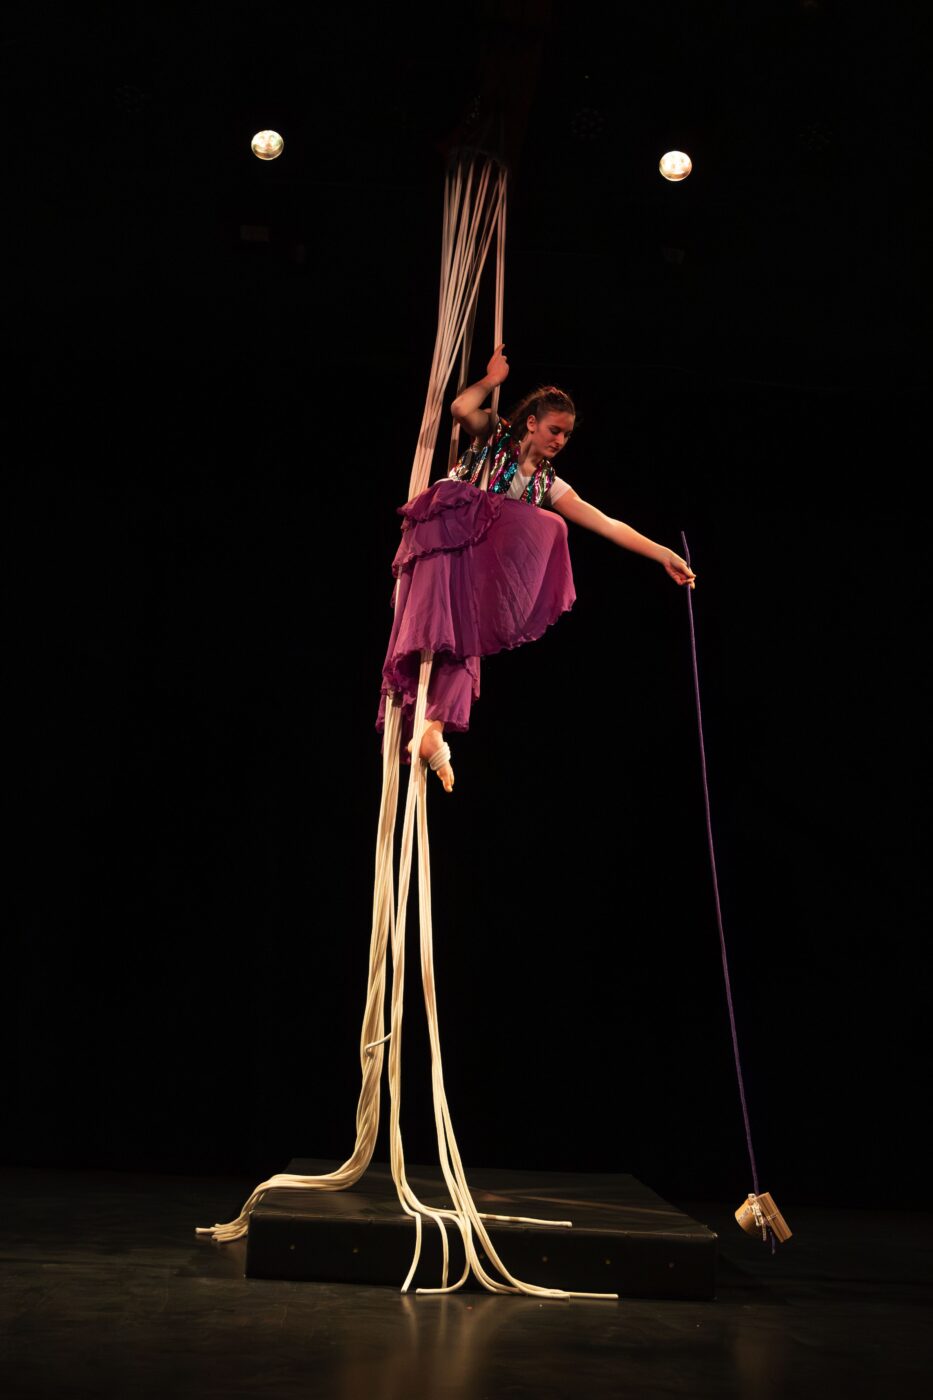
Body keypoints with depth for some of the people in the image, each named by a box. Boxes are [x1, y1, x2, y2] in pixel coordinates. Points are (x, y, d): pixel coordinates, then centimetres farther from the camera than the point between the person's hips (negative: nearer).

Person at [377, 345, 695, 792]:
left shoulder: (547, 485, 18)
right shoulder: (493, 436, 10)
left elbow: (606, 524, 12)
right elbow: (461, 408, -13)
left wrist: (664, 555, 6)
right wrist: (492, 378, 2)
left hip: (481, 556, 4)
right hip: (444, 528, -4)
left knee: (466, 637, -11)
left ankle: (433, 730, -18)